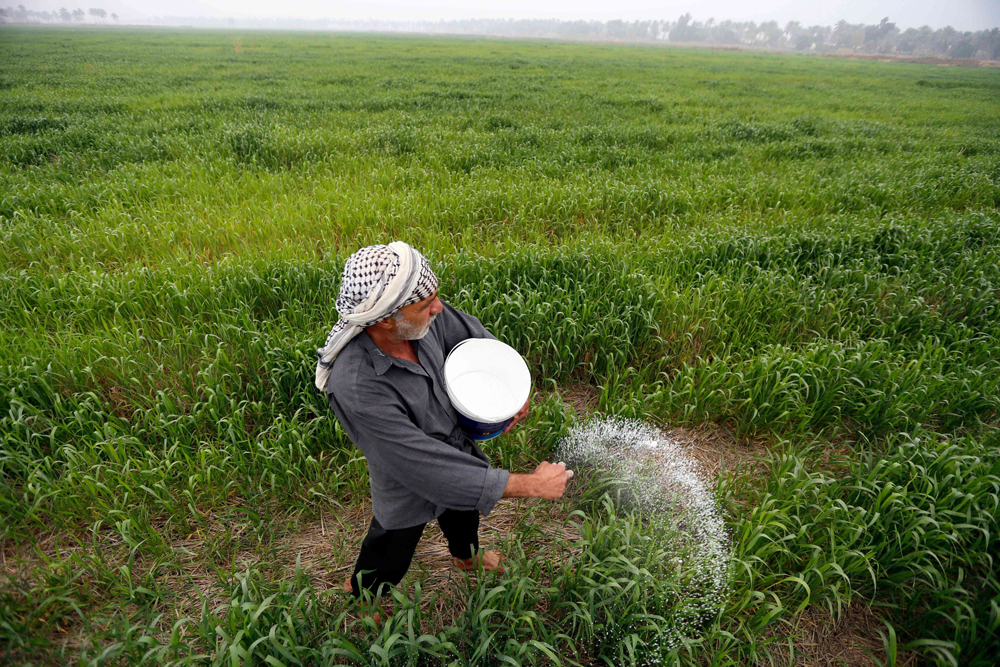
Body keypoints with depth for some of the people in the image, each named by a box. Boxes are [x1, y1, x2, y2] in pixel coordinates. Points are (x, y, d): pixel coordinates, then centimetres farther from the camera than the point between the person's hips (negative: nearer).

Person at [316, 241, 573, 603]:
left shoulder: (423, 317, -26)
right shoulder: (356, 388, -44)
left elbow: (473, 333, -2)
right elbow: (431, 469, -40)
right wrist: (531, 484, -35)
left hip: (457, 444, 6)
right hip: (408, 493, -6)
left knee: (464, 511, 36)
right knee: (384, 566, 23)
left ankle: (467, 558, 71)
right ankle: (357, 598, 60)